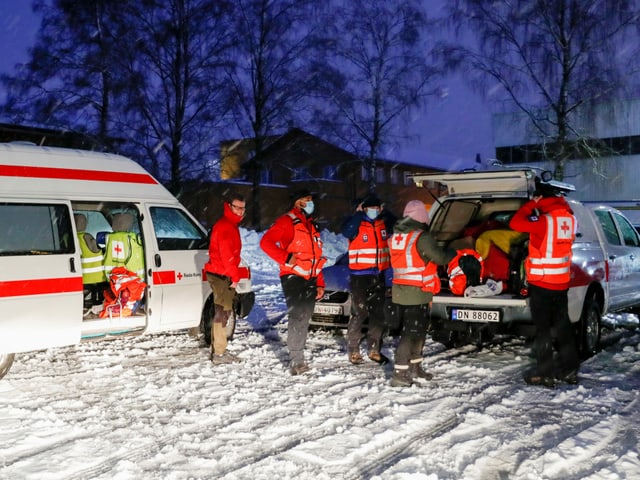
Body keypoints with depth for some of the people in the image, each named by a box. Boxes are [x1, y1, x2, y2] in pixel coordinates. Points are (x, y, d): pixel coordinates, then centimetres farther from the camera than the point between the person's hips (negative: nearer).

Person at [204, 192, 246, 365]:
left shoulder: (230, 225, 19)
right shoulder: (225, 226, -15)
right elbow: (227, 255, -22)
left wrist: (234, 275, 19)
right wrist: (235, 276, -17)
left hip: (223, 275, 11)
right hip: (221, 275, -11)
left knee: (223, 312, 15)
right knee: (222, 312, -8)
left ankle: (219, 350, 23)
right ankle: (219, 354, -5)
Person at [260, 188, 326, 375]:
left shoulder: (311, 226, 20)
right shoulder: (287, 222, -6)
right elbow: (266, 242, -17)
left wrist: (320, 283, 18)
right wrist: (286, 258, -23)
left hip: (310, 280, 8)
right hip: (293, 278, -8)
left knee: (304, 319, 9)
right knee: (297, 317, -13)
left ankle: (298, 358, 17)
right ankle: (296, 360, -9)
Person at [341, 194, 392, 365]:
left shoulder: (382, 224, 8)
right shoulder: (357, 224, -9)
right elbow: (346, 231, -29)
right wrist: (359, 213, -24)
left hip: (378, 275, 6)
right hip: (360, 275, -6)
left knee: (378, 313, 10)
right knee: (359, 313, -6)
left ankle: (374, 349, 21)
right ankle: (353, 351, 2)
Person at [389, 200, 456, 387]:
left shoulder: (395, 236, 7)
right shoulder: (422, 237, -16)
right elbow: (440, 257, -10)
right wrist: (452, 253, 10)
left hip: (399, 292, 8)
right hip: (416, 293, -8)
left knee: (418, 329, 21)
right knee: (411, 333, -3)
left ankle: (414, 367, 30)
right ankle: (399, 374, -6)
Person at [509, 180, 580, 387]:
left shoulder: (544, 220, -18)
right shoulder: (568, 218, 3)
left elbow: (515, 223, -19)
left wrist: (531, 204, -5)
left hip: (541, 282, -7)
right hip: (562, 282, 7)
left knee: (543, 327, 0)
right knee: (563, 325, 15)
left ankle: (545, 373, 2)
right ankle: (569, 369, 22)